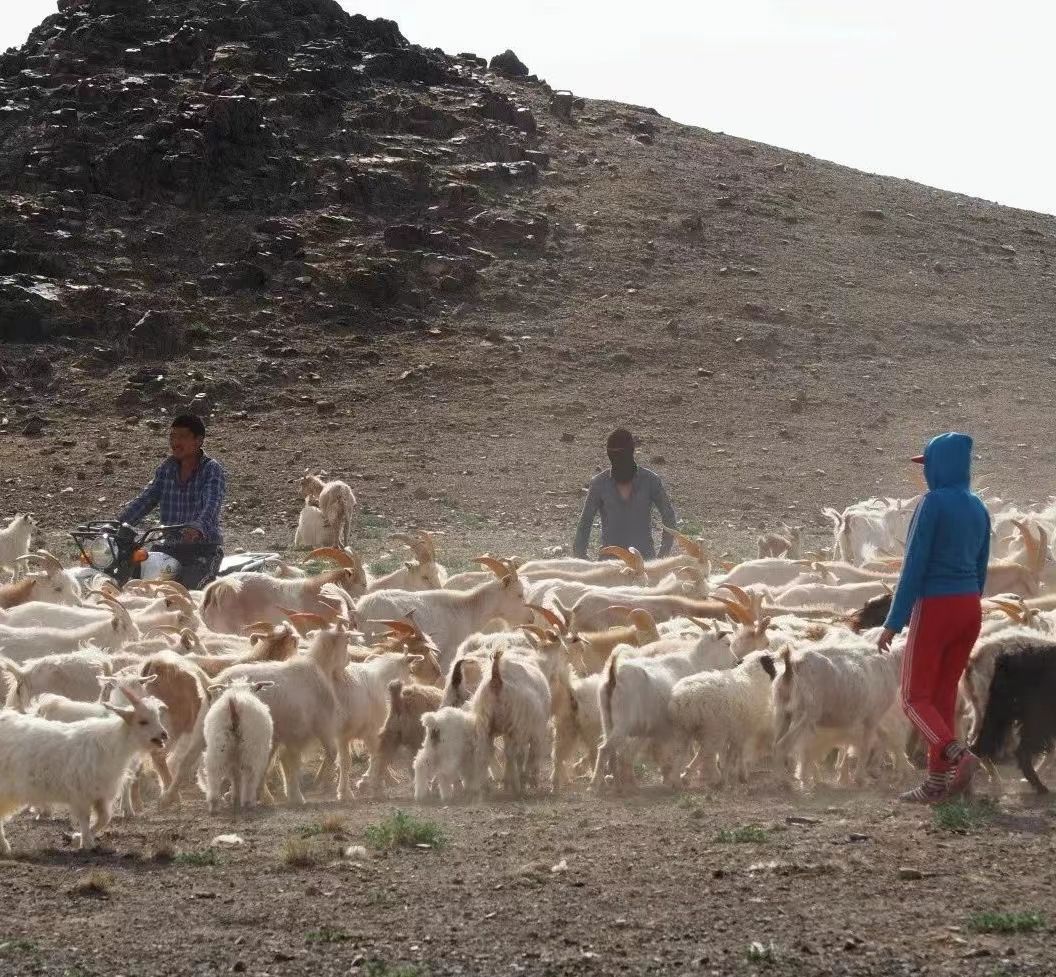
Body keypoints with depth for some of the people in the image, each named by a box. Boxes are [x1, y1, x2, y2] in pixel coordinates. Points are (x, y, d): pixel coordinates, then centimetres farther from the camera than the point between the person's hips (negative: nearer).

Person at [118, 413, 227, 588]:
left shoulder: (212, 469, -5)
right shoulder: (167, 468, 12)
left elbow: (211, 506, -20)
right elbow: (145, 500, 8)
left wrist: (197, 528, -41)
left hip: (204, 549, -5)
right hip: (170, 547, 5)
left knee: (187, 586, -25)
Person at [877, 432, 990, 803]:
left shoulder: (933, 503, -15)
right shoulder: (978, 508, 8)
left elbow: (914, 566, -17)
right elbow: (980, 570, 14)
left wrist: (893, 623, -13)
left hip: (933, 610, -7)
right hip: (969, 609, 7)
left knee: (916, 699, 1)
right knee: (943, 695, 13)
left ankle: (959, 755, -22)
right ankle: (936, 783, 9)